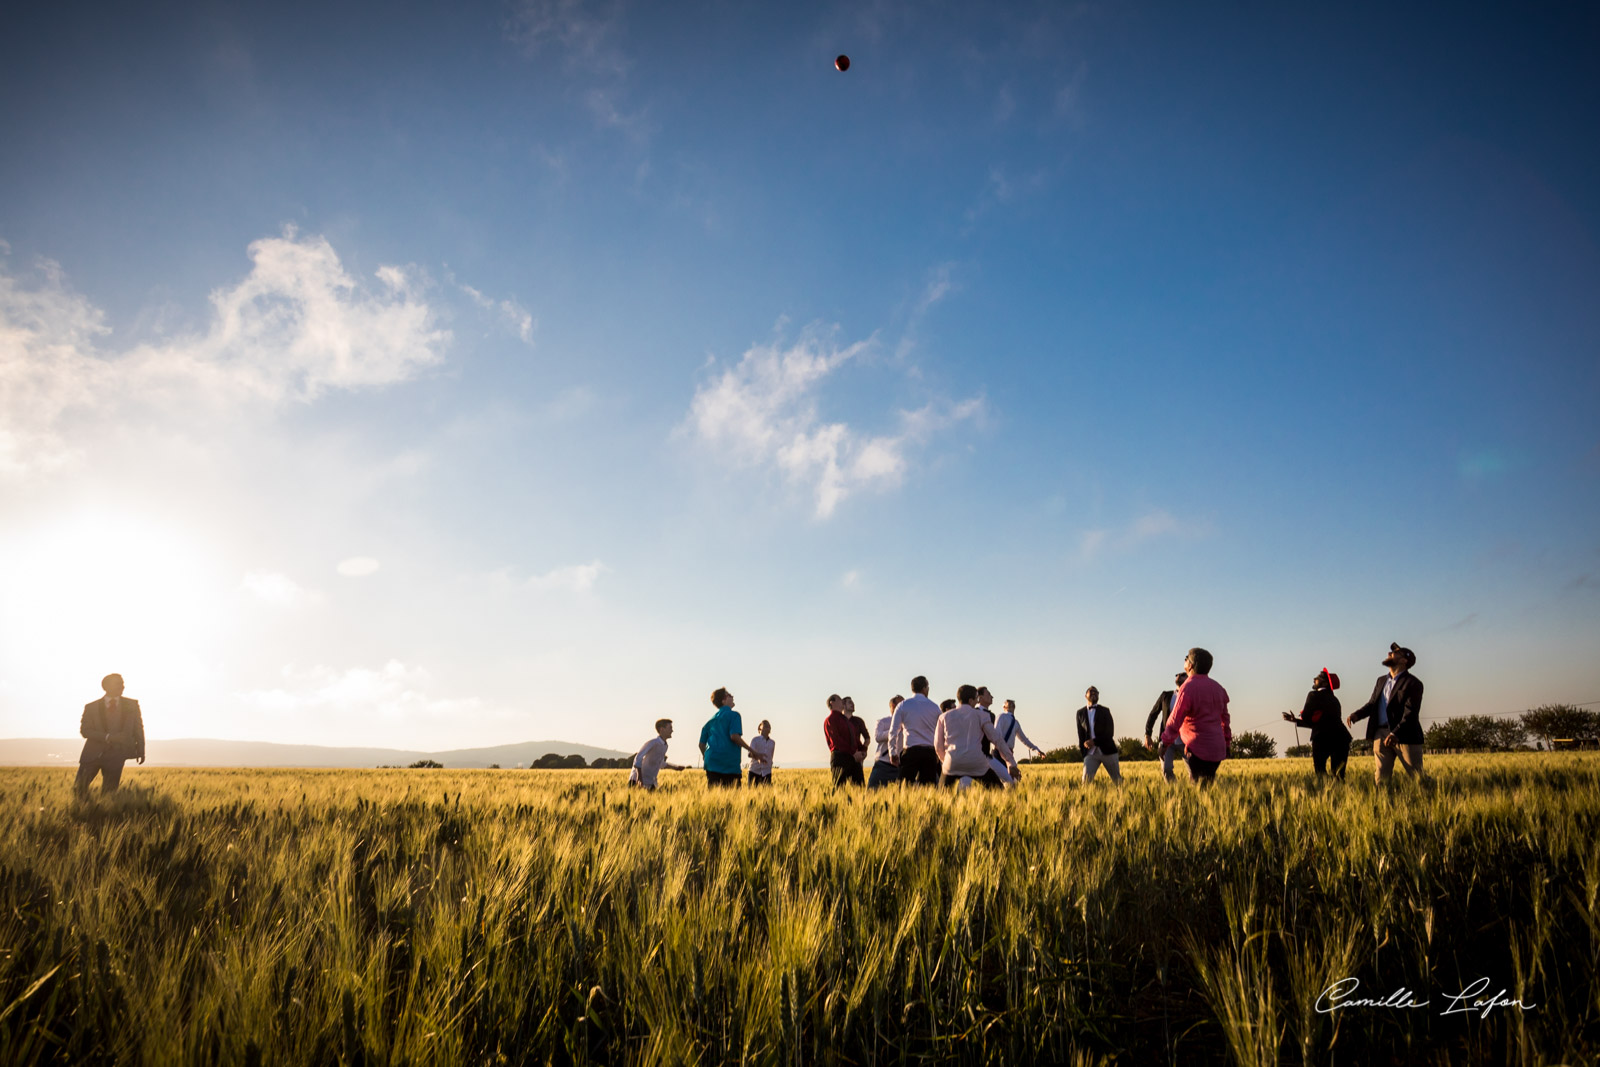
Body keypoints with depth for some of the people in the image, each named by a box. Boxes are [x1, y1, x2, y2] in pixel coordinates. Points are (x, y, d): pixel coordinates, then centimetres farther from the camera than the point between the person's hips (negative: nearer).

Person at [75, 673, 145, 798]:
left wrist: (141, 751, 7)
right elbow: (85, 730, -5)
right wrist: (108, 737, -19)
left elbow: (138, 728, 9)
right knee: (79, 788, 2)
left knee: (109, 792, -1)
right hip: (93, 753, 0)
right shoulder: (91, 707, 1)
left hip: (116, 755, 0)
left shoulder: (132, 705, 5)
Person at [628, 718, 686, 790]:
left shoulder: (665, 745, 10)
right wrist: (639, 776, -30)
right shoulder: (652, 742, -16)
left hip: (650, 781, 8)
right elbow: (638, 758, -22)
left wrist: (675, 767, 17)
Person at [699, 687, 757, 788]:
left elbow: (701, 744, 16)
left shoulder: (711, 720, 19)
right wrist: (751, 750, -6)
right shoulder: (733, 715, -1)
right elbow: (734, 736, -15)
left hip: (711, 764, 6)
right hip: (730, 764, -6)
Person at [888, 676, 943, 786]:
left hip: (910, 750, -2)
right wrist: (939, 753, 19)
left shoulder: (903, 705, 4)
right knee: (928, 788, 5)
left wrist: (892, 753, 9)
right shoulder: (934, 707, 9)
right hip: (930, 751, 2)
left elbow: (893, 731, 2)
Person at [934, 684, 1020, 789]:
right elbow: (997, 739, 7)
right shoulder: (980, 715, 9)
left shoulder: (944, 717, 14)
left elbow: (938, 745, 15)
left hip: (952, 764, 1)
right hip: (976, 763, -1)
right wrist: (1011, 763, 10)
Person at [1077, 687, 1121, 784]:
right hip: (1090, 752, 1)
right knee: (1086, 780, -16)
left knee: (1117, 779, 5)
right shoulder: (1080, 713, 10)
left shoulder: (1105, 711, 5)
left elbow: (1110, 733, -3)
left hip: (1107, 750, 0)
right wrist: (1083, 753, 10)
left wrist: (1094, 741, -14)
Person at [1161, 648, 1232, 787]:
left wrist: (1165, 743, -4)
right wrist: (1226, 743, 30)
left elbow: (1175, 720, -15)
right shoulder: (1217, 688, 10)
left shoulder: (1188, 688, -15)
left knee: (1196, 785, -6)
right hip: (1217, 749, 8)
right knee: (1208, 785, 13)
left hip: (1198, 750, -8)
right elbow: (1225, 719, 20)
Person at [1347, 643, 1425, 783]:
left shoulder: (1413, 683, -4)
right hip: (1381, 733, 5)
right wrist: (1356, 715, -2)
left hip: (1405, 735, -5)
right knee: (1380, 776, 3)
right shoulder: (1381, 680, 18)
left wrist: (1396, 734, -25)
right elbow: (1373, 703, 19)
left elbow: (1411, 713, -14)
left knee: (1417, 776, -1)